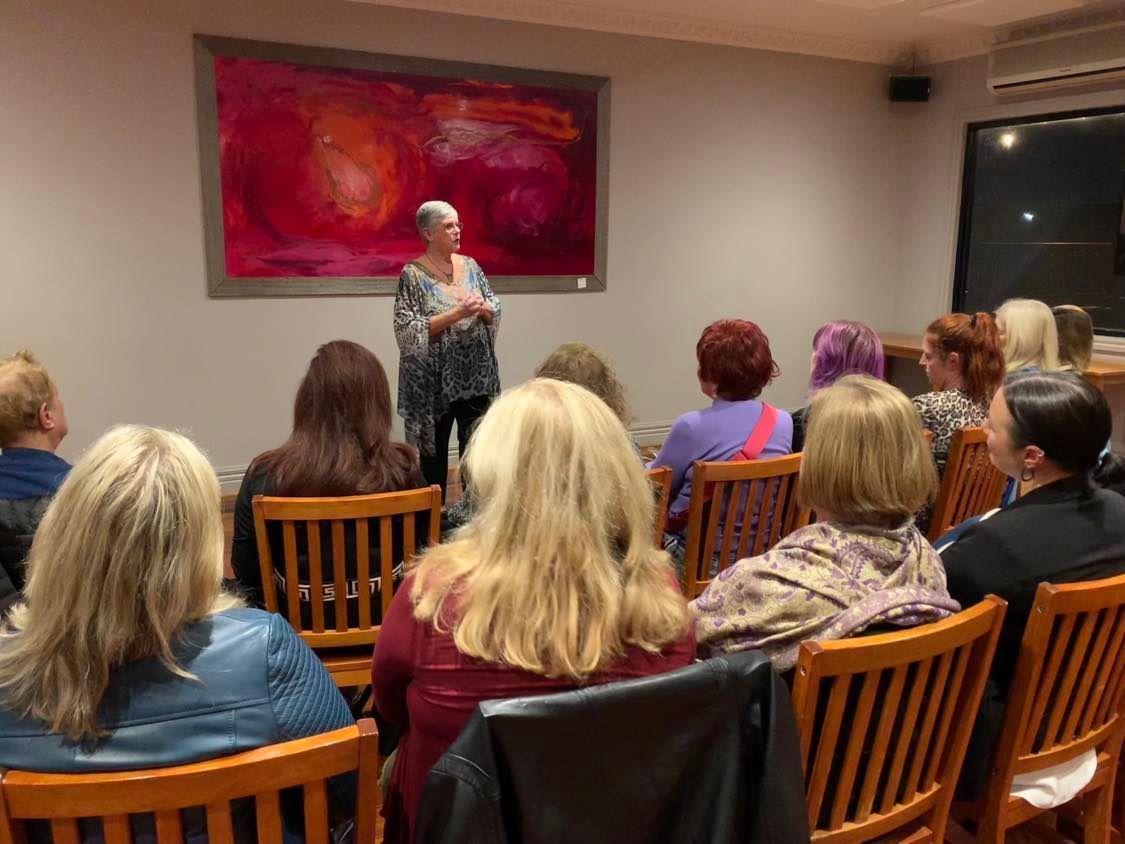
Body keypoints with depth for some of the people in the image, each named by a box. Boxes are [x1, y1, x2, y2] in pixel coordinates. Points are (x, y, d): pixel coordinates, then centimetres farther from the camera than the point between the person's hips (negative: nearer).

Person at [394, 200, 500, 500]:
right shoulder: (413, 274, -8)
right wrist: (456, 313, -21)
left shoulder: (470, 265, 7)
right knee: (434, 451, 8)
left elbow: (494, 311, 10)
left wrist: (483, 308, -13)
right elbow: (409, 330, -16)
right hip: (435, 379, -4)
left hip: (476, 376, 4)